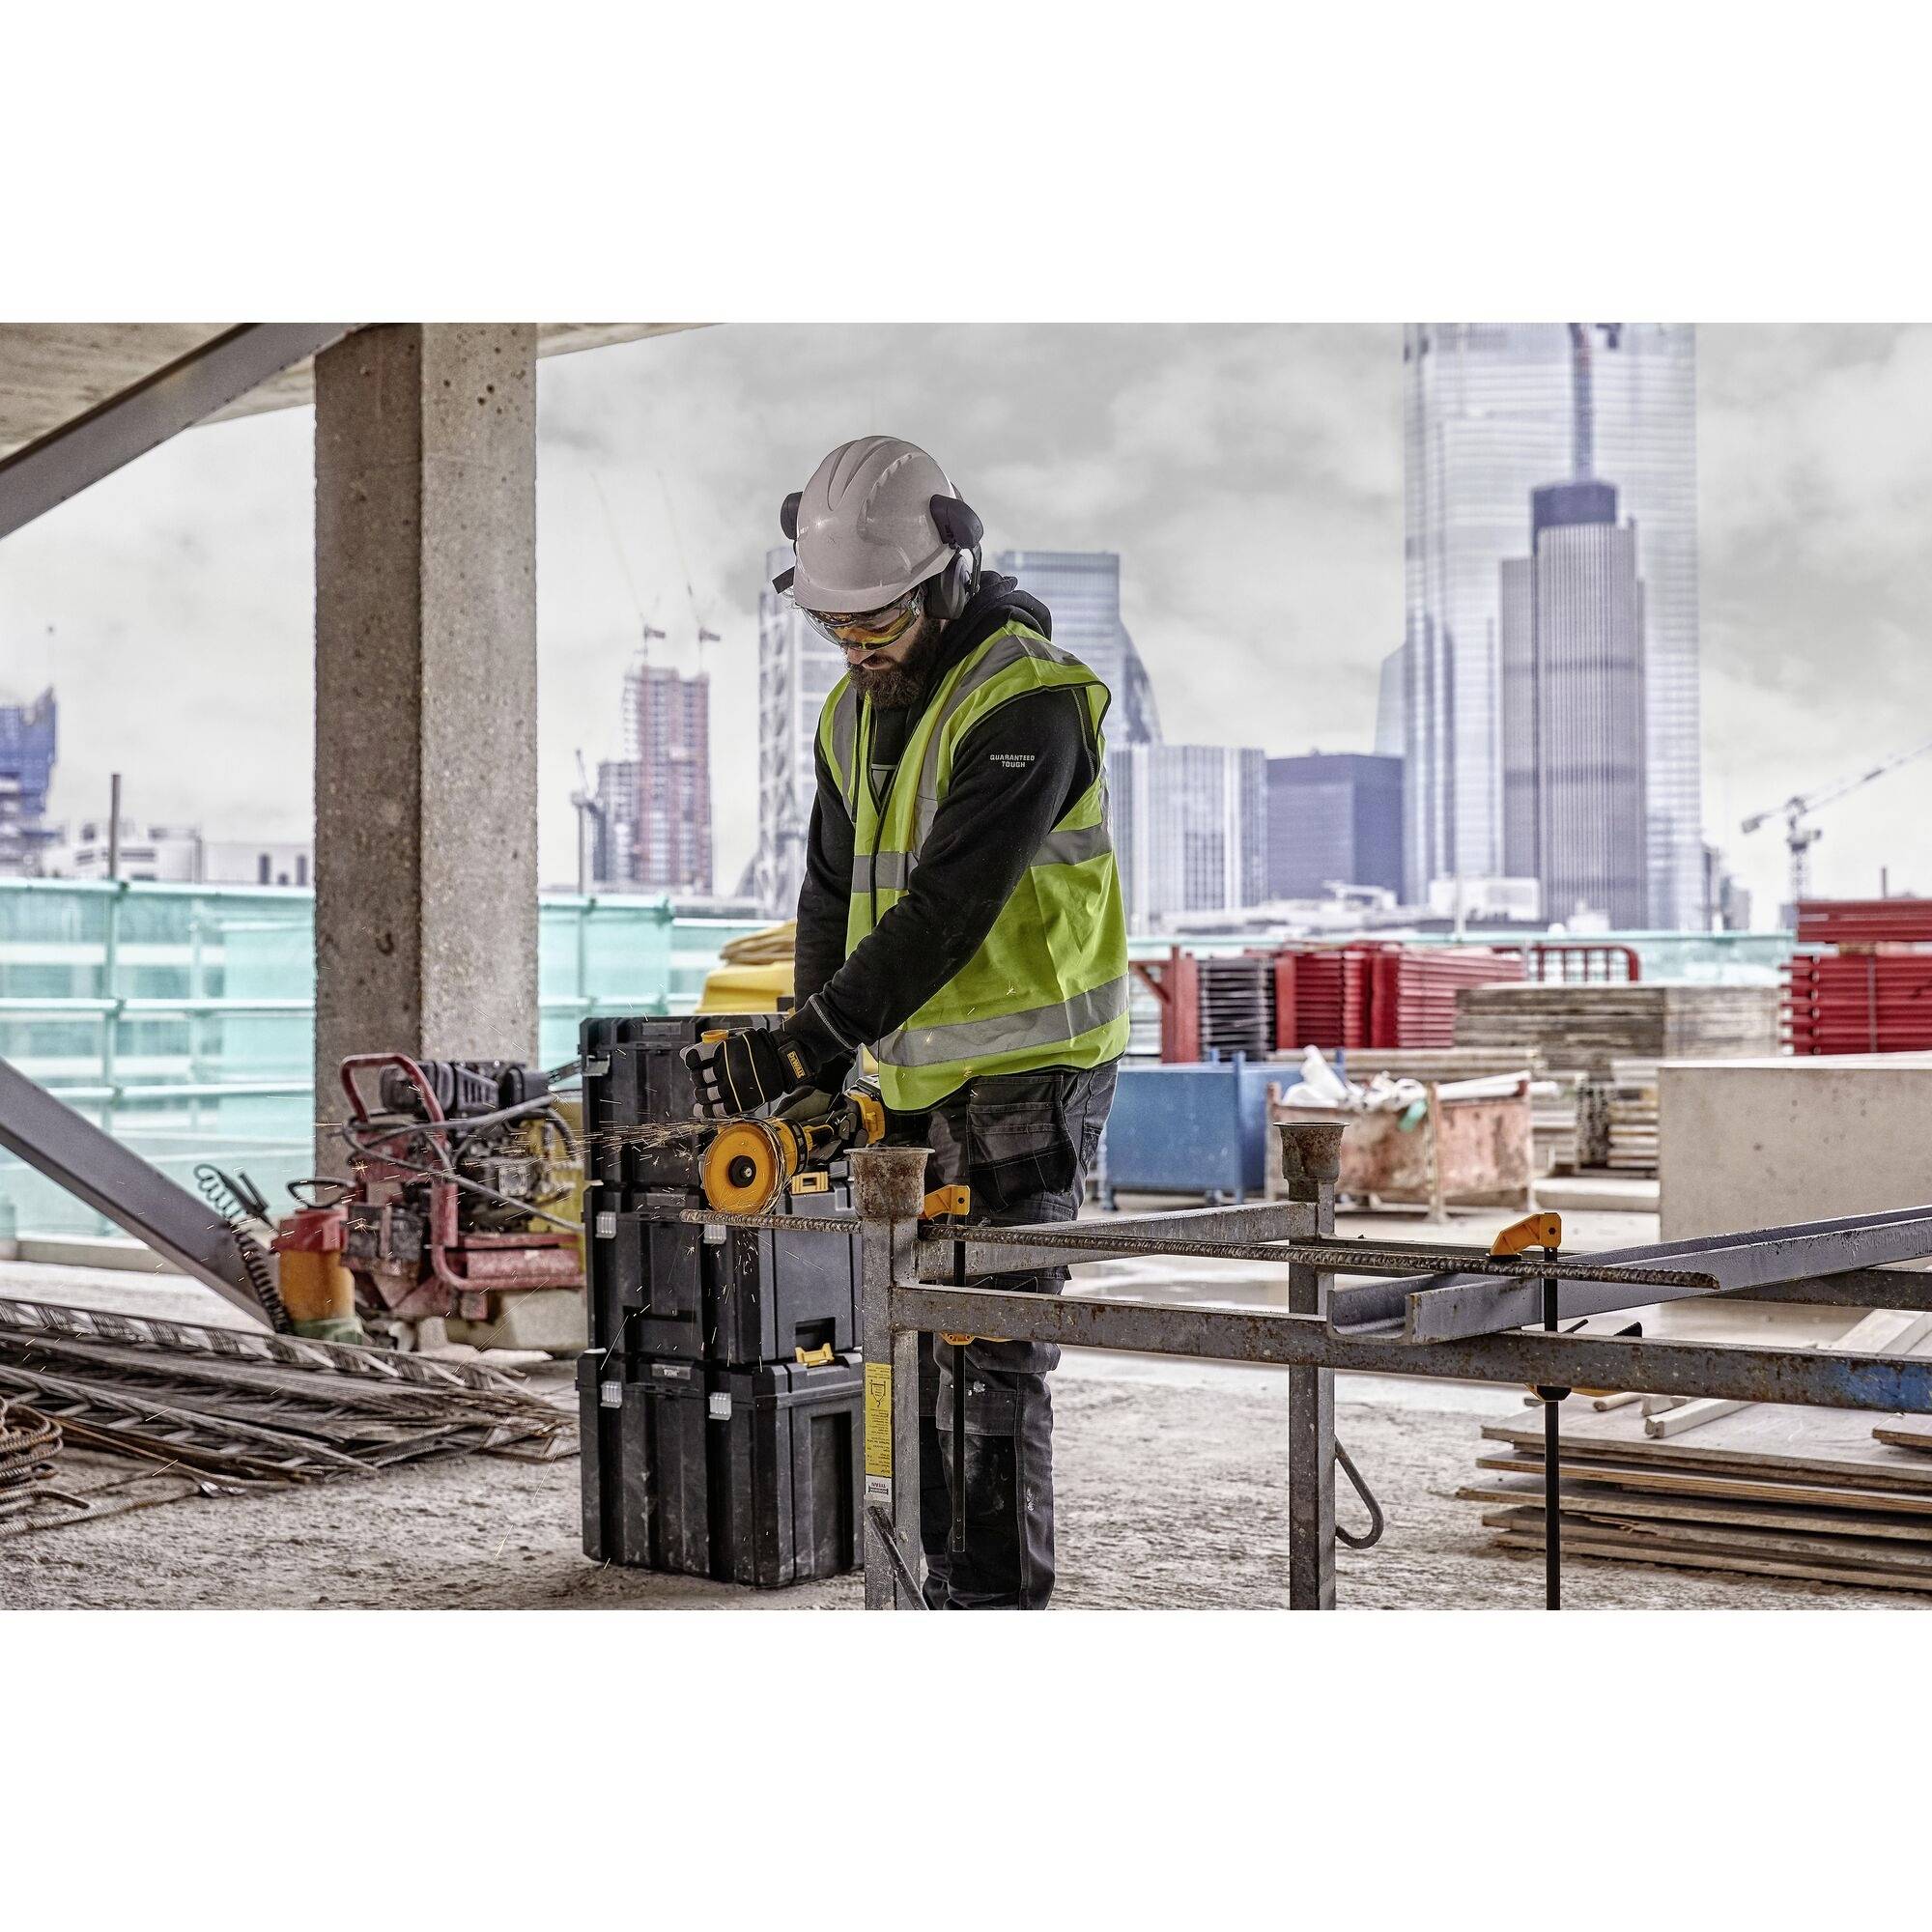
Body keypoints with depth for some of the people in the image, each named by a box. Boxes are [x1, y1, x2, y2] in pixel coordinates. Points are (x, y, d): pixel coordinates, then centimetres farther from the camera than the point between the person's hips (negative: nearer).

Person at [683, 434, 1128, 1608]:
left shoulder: (1028, 703, -17)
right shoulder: (855, 714, 11)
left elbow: (945, 912, -24)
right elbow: (834, 898, 14)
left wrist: (801, 1044, -26)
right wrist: (816, 1076, 4)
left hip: (1026, 1076, -8)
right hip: (920, 1079, 9)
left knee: (988, 1357, -9)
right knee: (920, 1349, 10)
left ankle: (1000, 1601, -2)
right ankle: (955, 1589, 20)